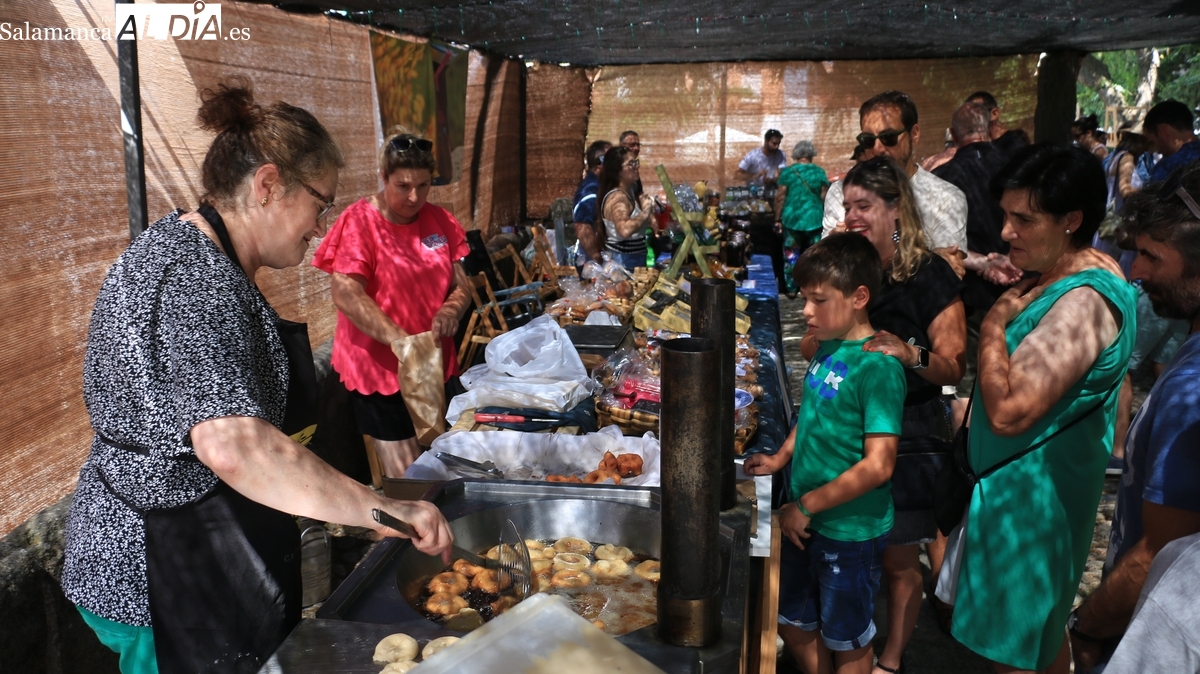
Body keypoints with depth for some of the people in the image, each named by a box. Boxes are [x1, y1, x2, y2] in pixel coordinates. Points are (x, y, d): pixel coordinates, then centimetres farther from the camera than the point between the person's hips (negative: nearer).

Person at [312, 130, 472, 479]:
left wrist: (452, 307, -16)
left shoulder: (439, 220, 6)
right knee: (407, 479, -1)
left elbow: (461, 282, 8)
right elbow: (345, 294, -19)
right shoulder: (358, 221, -10)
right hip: (380, 368, -5)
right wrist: (398, 339, -31)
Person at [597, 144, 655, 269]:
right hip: (623, 261, -10)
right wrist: (645, 213, -28)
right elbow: (625, 230, -40)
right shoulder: (618, 197, -21)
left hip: (632, 259, 10)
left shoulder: (627, 191, 10)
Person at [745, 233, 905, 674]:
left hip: (851, 530, -7)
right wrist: (782, 458, 2)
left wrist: (807, 505, -20)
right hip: (805, 521, 7)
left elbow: (878, 465, -26)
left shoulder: (877, 367, -22)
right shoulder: (828, 348, 2)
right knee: (794, 624, 22)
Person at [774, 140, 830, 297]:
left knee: (791, 256, 10)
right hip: (814, 219, 1)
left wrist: (778, 219, 3)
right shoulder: (819, 172, 0)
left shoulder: (787, 172, -2)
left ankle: (791, 289, 12)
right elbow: (824, 197, 3)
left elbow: (780, 197, -4)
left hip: (792, 219, 0)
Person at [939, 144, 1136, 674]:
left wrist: (994, 324, -21)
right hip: (1013, 480, 10)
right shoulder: (1065, 274, 5)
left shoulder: (1083, 302, -27)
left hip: (1030, 496, -10)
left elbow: (1008, 411, -31)